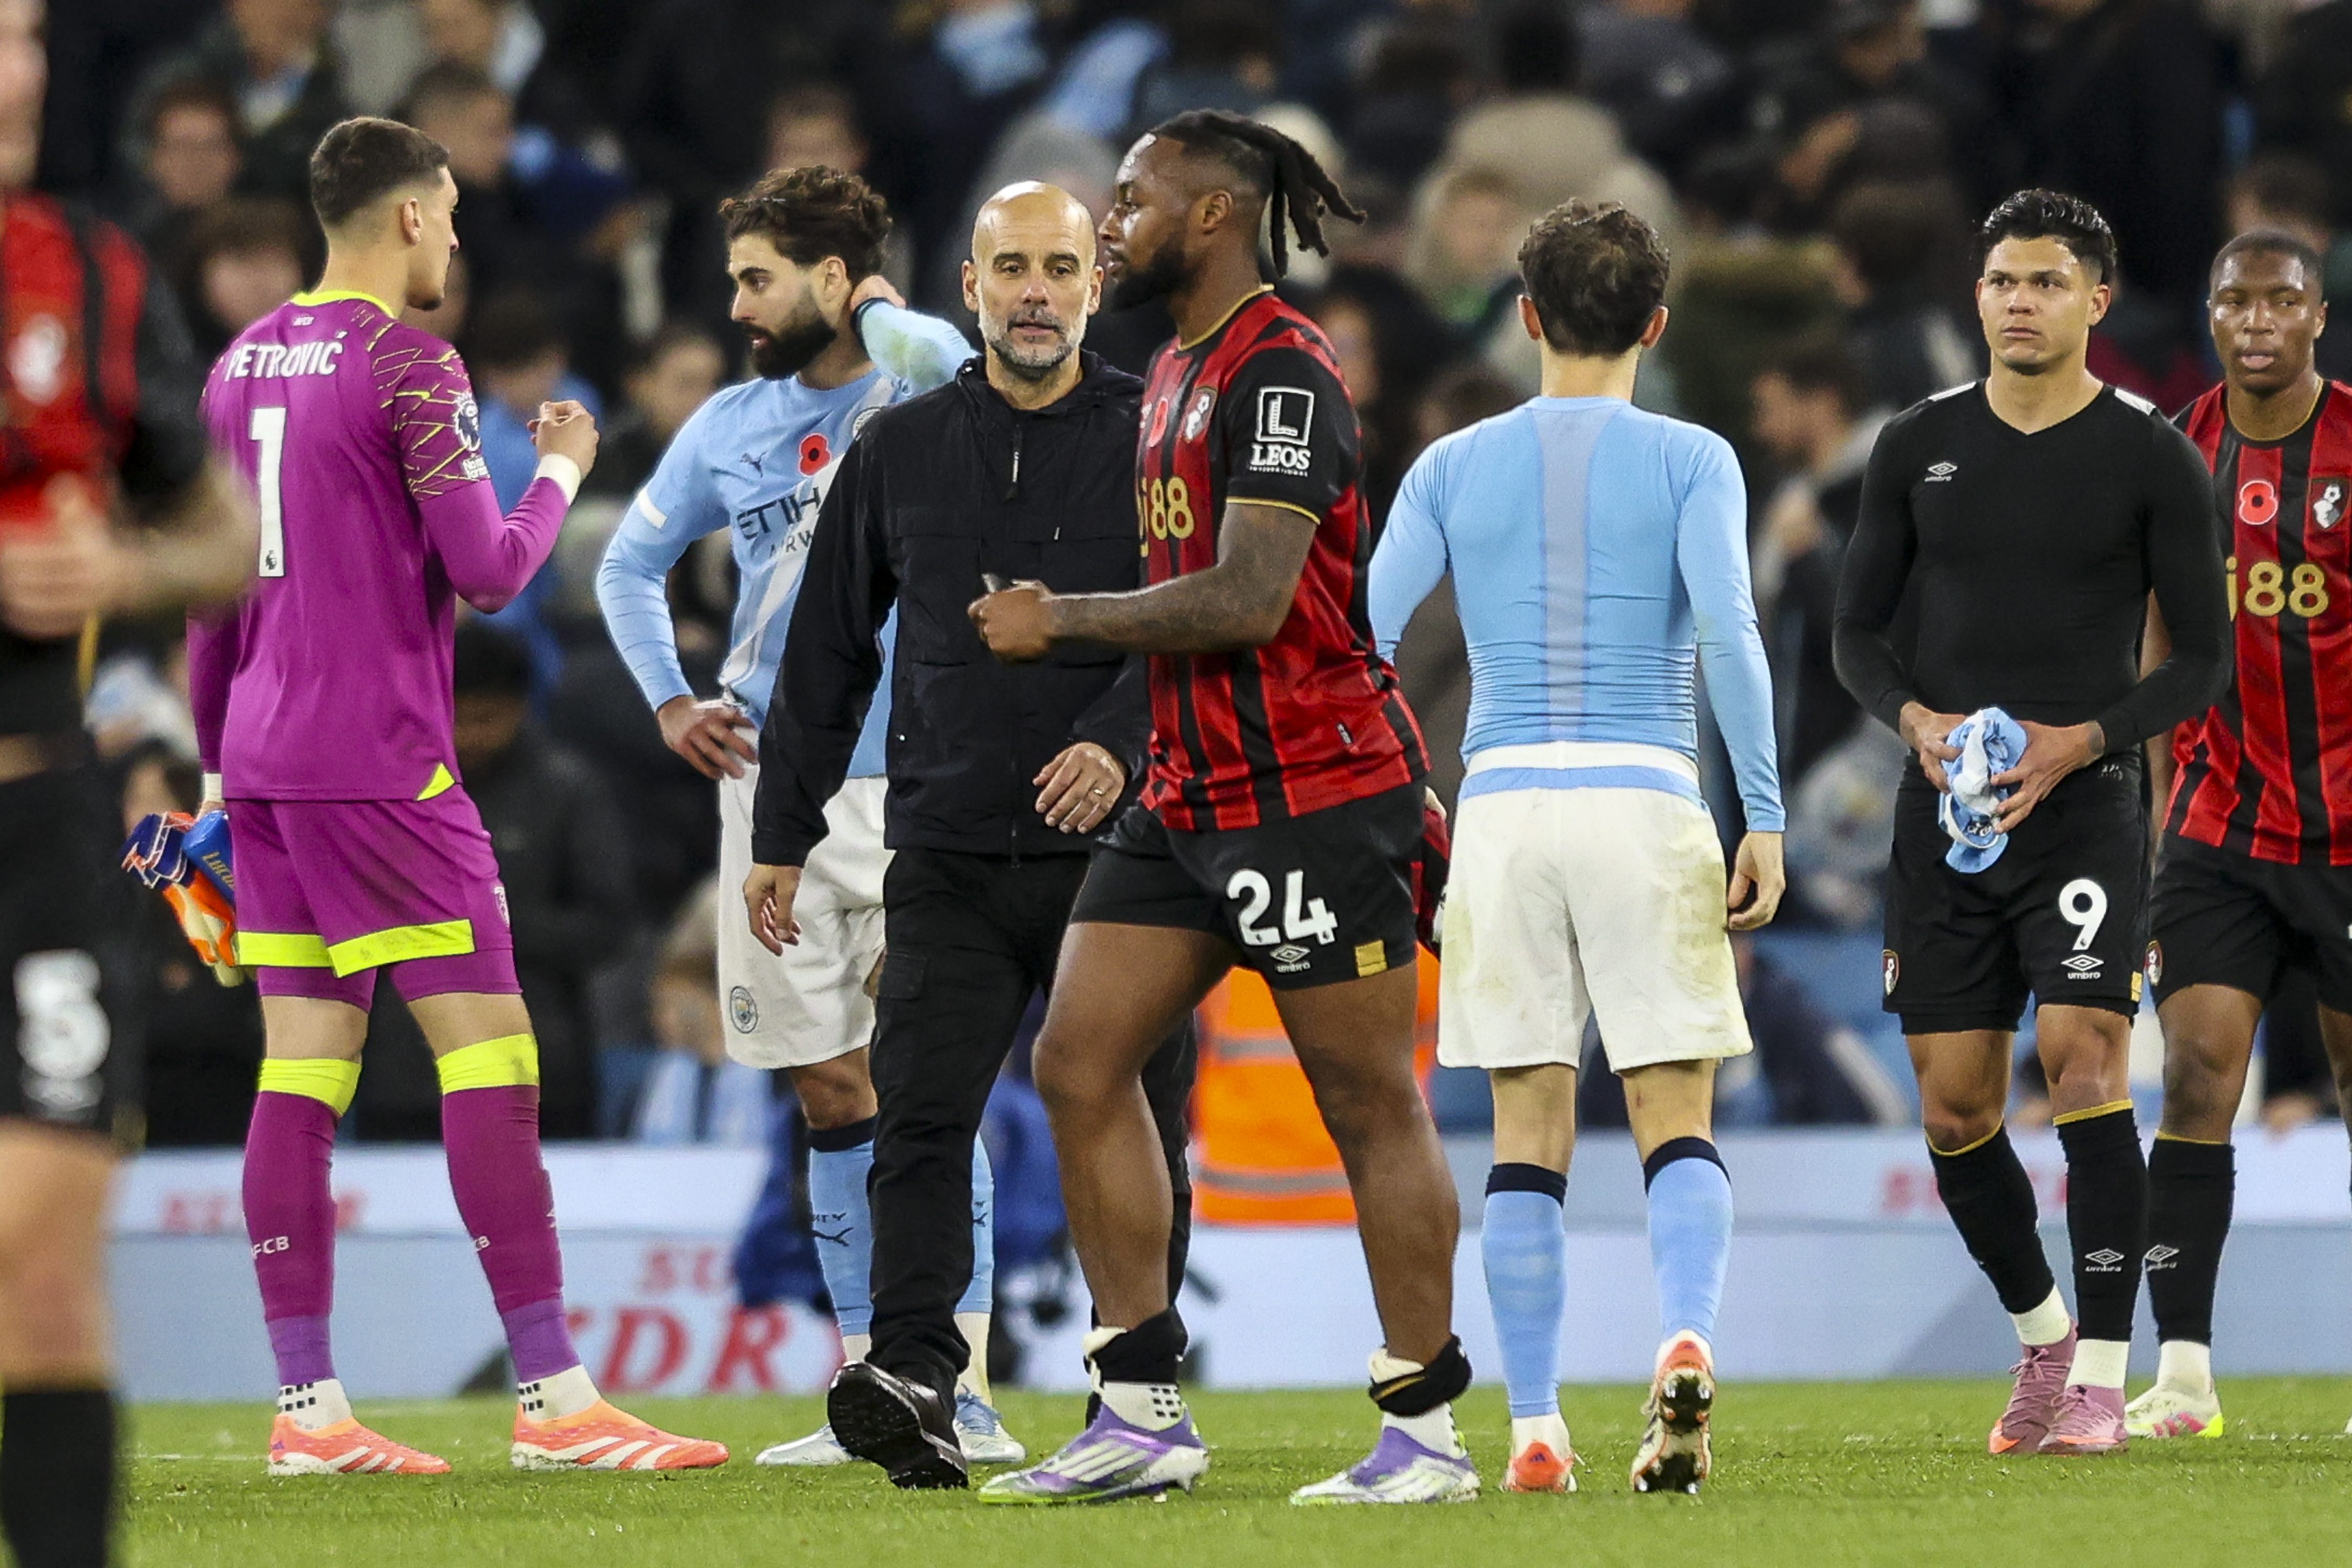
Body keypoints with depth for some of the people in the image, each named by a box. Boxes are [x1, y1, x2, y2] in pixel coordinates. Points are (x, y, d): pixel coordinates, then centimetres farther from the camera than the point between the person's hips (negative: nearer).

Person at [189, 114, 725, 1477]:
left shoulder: (244, 364, 13)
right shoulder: (409, 369, -11)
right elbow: (487, 571, -13)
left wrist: (217, 759, 25)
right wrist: (562, 473, 5)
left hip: (265, 757, 8)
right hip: (380, 762, -8)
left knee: (303, 1067, 6)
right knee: (488, 1052, -6)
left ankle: (309, 1406, 3)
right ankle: (555, 1397, -8)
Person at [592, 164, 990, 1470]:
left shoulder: (915, 396, -4)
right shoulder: (729, 427, 11)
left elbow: (938, 363, -31)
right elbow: (630, 562, 23)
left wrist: (883, 314, -11)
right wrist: (668, 701, 11)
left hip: (908, 783, -5)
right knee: (831, 1090, 6)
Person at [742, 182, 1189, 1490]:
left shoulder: (1155, 437, 2)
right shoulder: (901, 452, 11)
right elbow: (828, 654, 17)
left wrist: (1118, 741, -24)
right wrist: (783, 836, 15)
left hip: (1119, 844, -2)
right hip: (951, 857, 2)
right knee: (922, 1119, -13)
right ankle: (916, 1382, -21)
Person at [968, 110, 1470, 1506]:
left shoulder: (1280, 371, -14)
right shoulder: (1174, 374, 17)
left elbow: (1248, 600, -21)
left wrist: (1066, 621, -12)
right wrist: (1066, 629, 12)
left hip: (1317, 792, -10)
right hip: (1191, 795, 10)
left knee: (1370, 1103, -3)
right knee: (1081, 1064, 3)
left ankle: (1431, 1431, 5)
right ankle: (1145, 1417, 6)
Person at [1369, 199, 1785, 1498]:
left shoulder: (1453, 468, 8)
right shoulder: (1691, 463, 2)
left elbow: (1365, 636, 2)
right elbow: (1730, 636, -9)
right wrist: (1765, 819, -6)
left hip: (1503, 804, 2)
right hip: (1647, 800, -2)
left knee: (1527, 1133, 6)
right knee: (1677, 1116, 1)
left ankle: (1534, 1428, 0)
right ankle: (1687, 1340, -26)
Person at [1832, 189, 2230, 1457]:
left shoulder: (2153, 459, -1)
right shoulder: (1919, 447, 8)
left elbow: (2201, 661, 1)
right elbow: (1858, 630, 12)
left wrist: (2082, 740, -14)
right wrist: (1916, 720, -8)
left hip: (2085, 809, -3)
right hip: (1944, 819, 3)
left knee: (2082, 1063, -19)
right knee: (1956, 1112, 4)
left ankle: (2101, 1377, -13)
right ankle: (2042, 1337, 26)